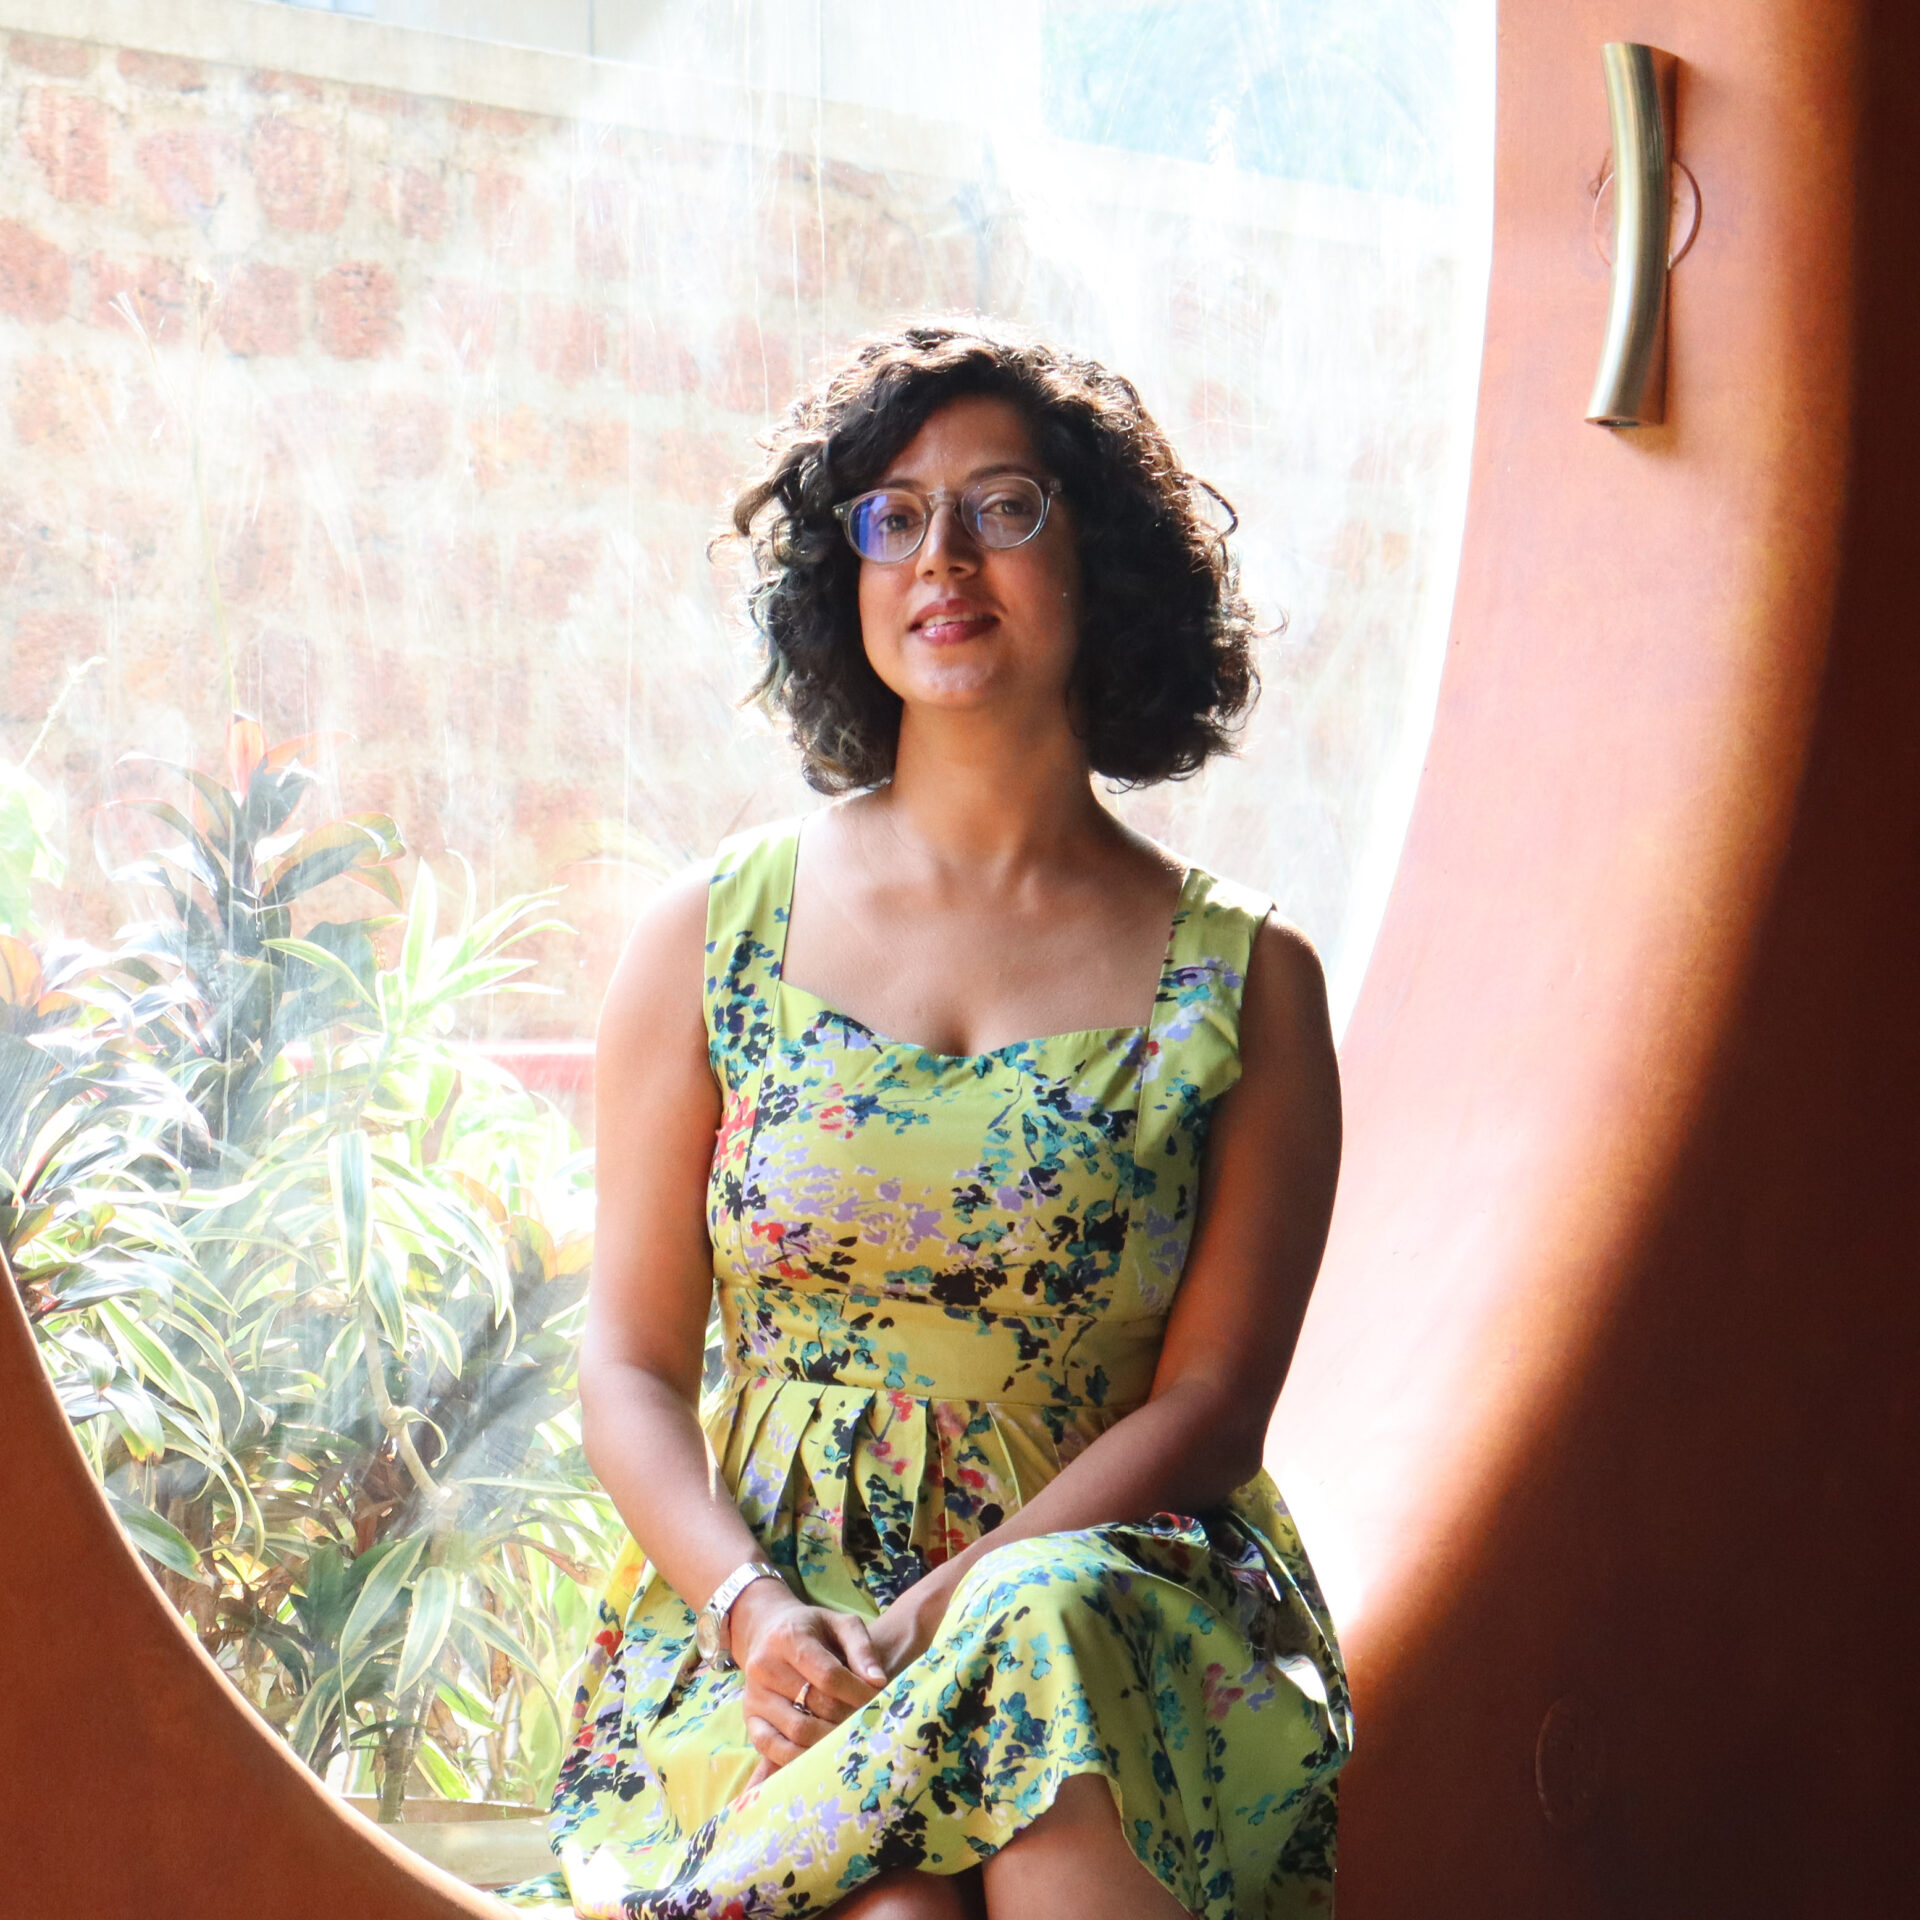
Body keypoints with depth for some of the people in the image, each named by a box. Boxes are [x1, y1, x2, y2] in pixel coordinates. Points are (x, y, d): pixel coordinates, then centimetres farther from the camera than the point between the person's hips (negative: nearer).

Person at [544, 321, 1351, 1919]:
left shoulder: (1243, 982, 4)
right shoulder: (709, 938, 8)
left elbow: (1211, 1398, -1)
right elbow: (633, 1362, 6)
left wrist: (943, 1614, -16)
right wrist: (755, 1610, -14)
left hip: (1114, 1582, 1)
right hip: (760, 1622, 0)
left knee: (1042, 1632, -36)